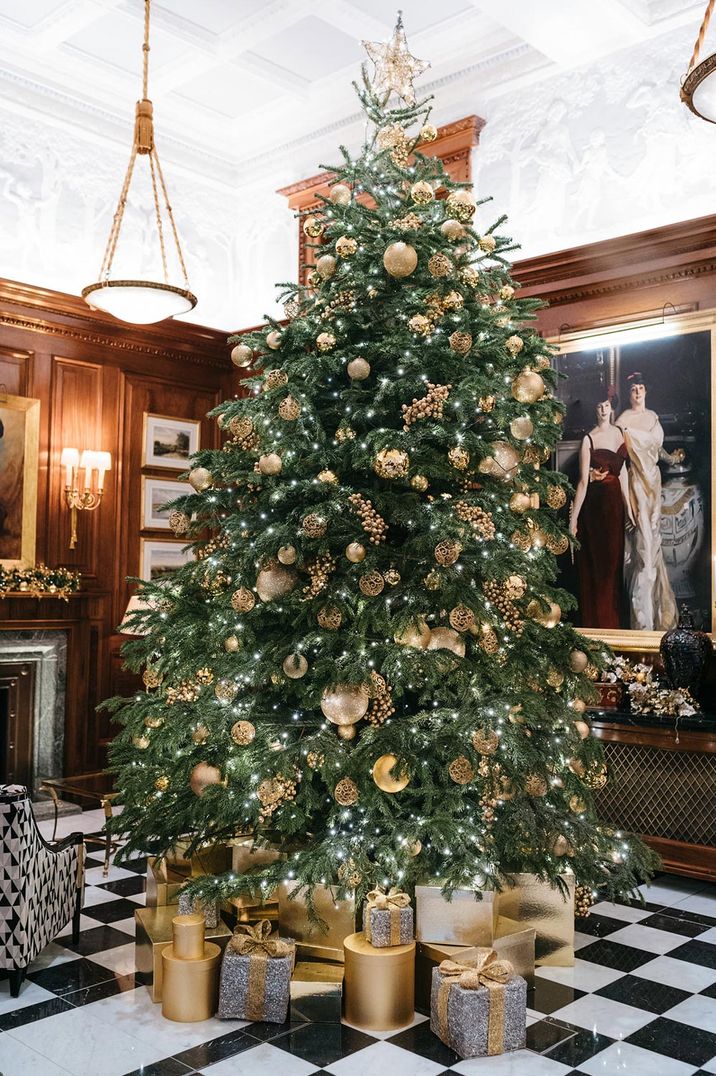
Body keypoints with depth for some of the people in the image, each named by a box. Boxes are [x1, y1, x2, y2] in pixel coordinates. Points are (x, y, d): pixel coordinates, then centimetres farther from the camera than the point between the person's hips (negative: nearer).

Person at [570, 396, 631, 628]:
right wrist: (573, 518, -16)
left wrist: (627, 505, 10)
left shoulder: (620, 432, 7)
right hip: (595, 502, -6)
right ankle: (596, 621, 14)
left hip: (615, 501, 6)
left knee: (614, 560, 14)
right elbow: (583, 481, -14)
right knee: (594, 563, 3)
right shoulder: (589, 439, -12)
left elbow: (622, 470, 12)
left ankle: (612, 620, 27)